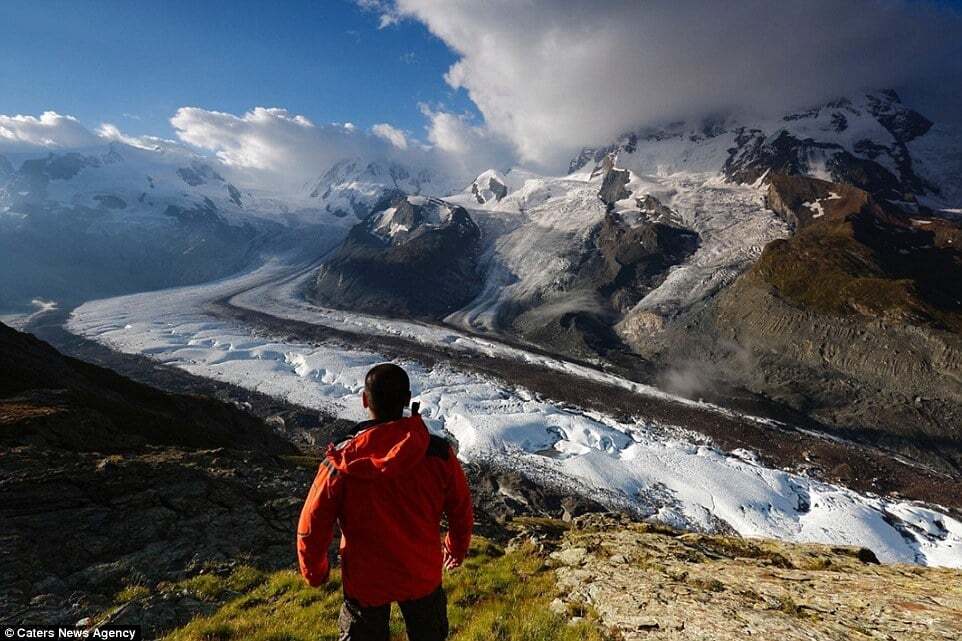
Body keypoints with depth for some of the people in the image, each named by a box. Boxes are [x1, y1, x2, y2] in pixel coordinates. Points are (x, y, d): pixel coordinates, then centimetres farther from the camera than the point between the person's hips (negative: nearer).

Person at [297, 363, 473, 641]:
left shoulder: (342, 462, -25)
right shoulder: (439, 453, -22)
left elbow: (312, 525, -13)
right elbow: (461, 511, -6)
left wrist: (314, 572, 8)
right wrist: (457, 549, 15)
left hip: (365, 579, -1)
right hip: (423, 575, 1)